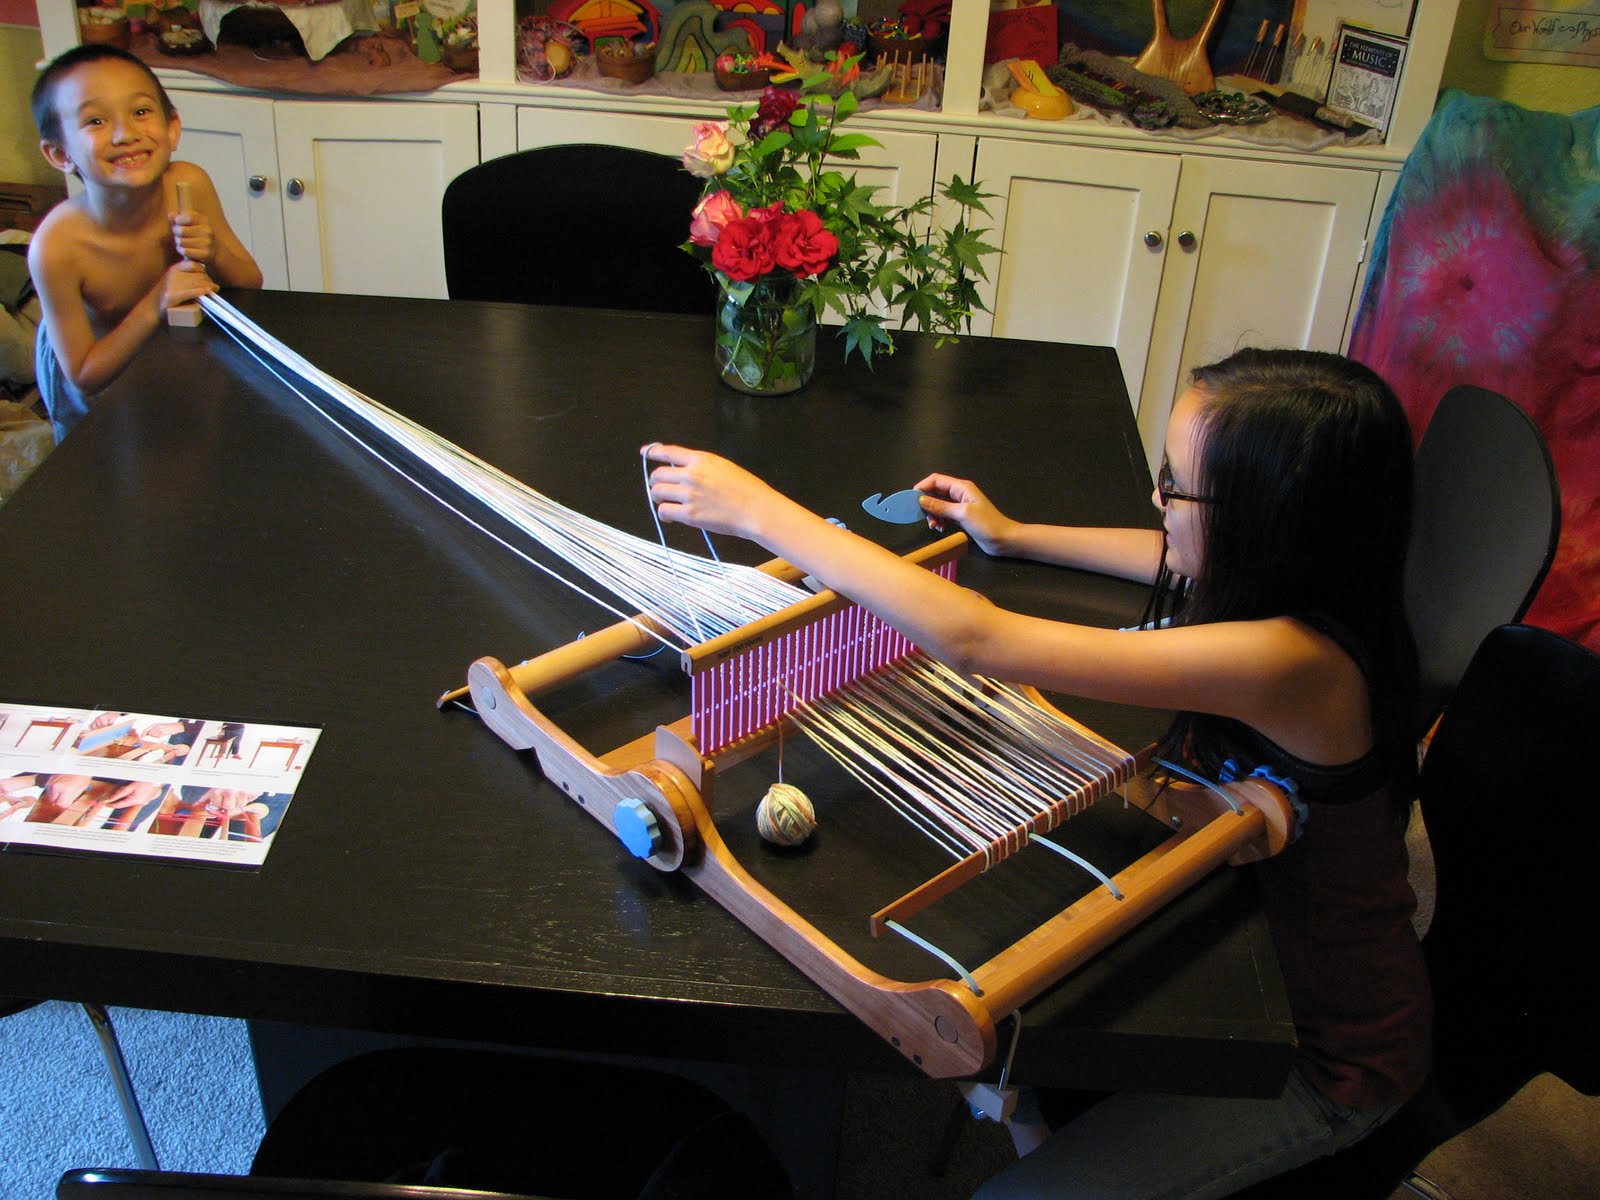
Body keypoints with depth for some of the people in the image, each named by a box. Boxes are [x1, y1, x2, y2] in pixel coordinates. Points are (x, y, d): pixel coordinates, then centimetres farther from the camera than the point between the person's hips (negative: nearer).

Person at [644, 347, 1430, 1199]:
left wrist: (759, 511, -32)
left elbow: (974, 640, -38)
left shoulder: (1294, 659, -37)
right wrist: (1010, 536, 13)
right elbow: (1186, 566, 15)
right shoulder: (1282, 585, -13)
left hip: (1325, 1052, -8)